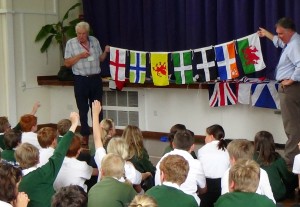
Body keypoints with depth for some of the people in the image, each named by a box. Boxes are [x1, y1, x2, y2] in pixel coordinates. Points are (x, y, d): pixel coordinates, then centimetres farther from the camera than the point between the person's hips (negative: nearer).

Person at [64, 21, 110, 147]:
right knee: (83, 109, 4)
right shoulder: (71, 43, -1)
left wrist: (106, 52, -3)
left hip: (96, 79, 2)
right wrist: (79, 56, -16)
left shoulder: (95, 41, 7)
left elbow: (100, 59, 16)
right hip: (81, 80, -2)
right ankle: (85, 135, 12)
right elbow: (67, 63, -4)